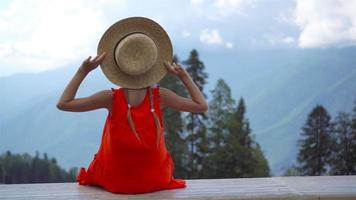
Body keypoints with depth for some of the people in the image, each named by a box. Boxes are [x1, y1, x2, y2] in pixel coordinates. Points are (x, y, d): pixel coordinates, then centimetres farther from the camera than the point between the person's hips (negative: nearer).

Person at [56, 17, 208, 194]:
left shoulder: (112, 98, -19)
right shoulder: (160, 96, -18)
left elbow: (63, 104, -14)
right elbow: (202, 106, -8)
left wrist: (83, 71, -12)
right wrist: (183, 76, -6)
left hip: (115, 181, 0)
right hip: (155, 181, 1)